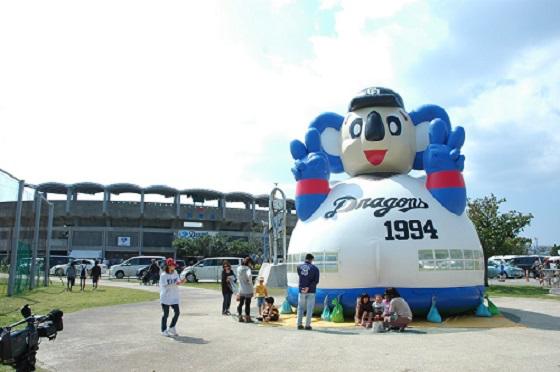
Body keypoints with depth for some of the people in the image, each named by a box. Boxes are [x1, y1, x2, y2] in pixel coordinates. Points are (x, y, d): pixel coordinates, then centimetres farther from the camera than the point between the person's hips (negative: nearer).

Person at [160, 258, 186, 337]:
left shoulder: (175, 273, 5)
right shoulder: (163, 275, -12)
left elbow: (178, 282, 3)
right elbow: (164, 286, -19)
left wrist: (181, 282, -20)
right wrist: (174, 284, -29)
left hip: (174, 297, 5)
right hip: (165, 298, -5)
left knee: (177, 312, 3)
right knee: (166, 314, 3)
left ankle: (172, 328, 21)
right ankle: (164, 330, 17)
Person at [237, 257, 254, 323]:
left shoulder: (239, 268, 5)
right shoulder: (247, 268, -17)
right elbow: (249, 275, -34)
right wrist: (250, 281, -19)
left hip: (241, 289, 7)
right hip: (247, 290, -7)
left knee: (241, 303, 13)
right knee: (247, 304, 1)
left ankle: (240, 317, 20)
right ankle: (247, 318, 7)